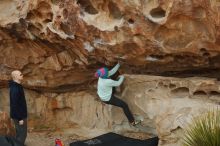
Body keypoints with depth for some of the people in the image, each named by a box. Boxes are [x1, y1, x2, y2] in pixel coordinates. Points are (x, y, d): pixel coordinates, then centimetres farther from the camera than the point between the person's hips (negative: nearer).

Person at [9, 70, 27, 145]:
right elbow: (15, 104, -25)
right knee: (22, 134, -3)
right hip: (19, 116, -10)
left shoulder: (17, 86, 10)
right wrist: (20, 118, -23)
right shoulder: (15, 88, -22)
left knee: (20, 134, 17)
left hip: (20, 115, 10)